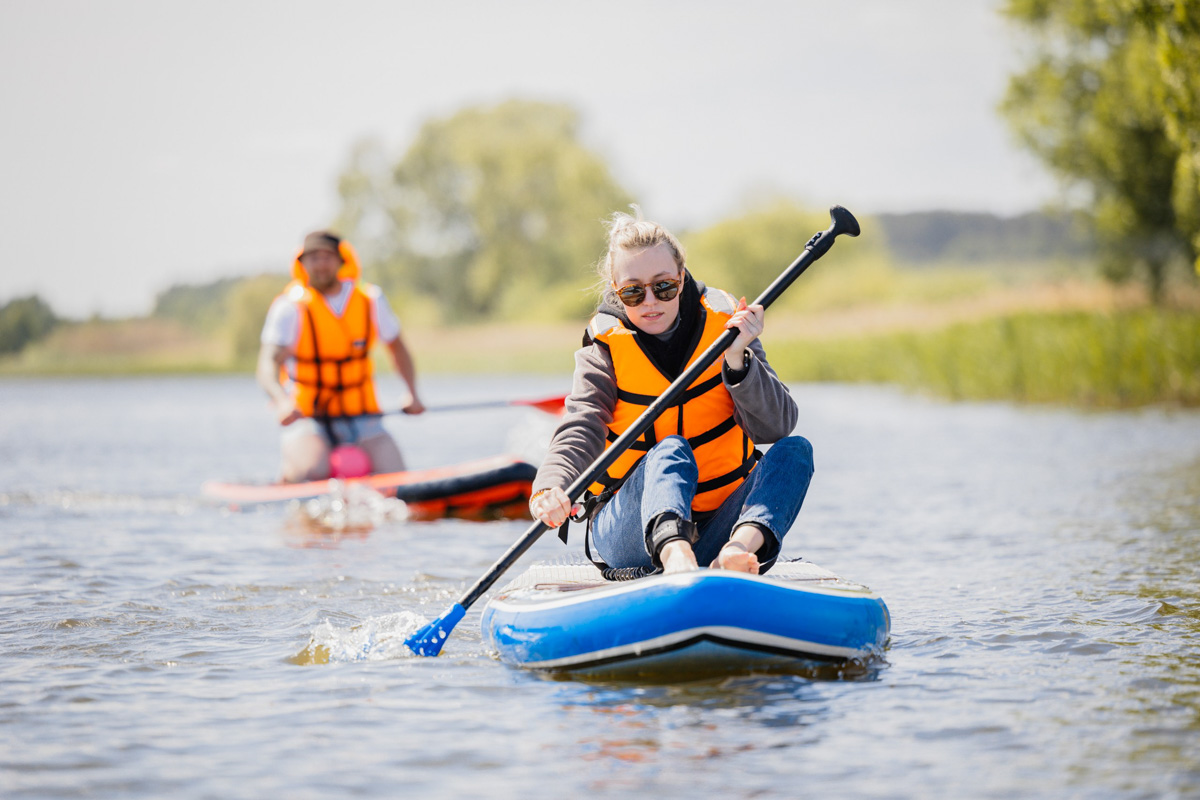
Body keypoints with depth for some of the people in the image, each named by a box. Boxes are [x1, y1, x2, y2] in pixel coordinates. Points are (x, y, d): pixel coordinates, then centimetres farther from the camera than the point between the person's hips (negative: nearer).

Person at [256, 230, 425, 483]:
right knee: (313, 472, -32)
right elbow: (268, 365, -22)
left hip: (359, 418, 3)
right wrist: (282, 402, -42)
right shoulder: (290, 307, -10)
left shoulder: (370, 300, 3)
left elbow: (397, 348, 19)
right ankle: (290, 467, 2)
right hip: (306, 417, -3)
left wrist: (412, 393, 5)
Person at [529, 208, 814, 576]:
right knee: (670, 451, -31)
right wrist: (549, 489, -38)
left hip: (717, 526, 3)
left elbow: (776, 427, -7)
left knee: (795, 450, -18)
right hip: (631, 534, -3)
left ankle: (740, 549, -47)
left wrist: (737, 360, -23)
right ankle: (675, 558, -63)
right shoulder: (604, 349, -2)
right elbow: (579, 432, -17)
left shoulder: (723, 324, 2)